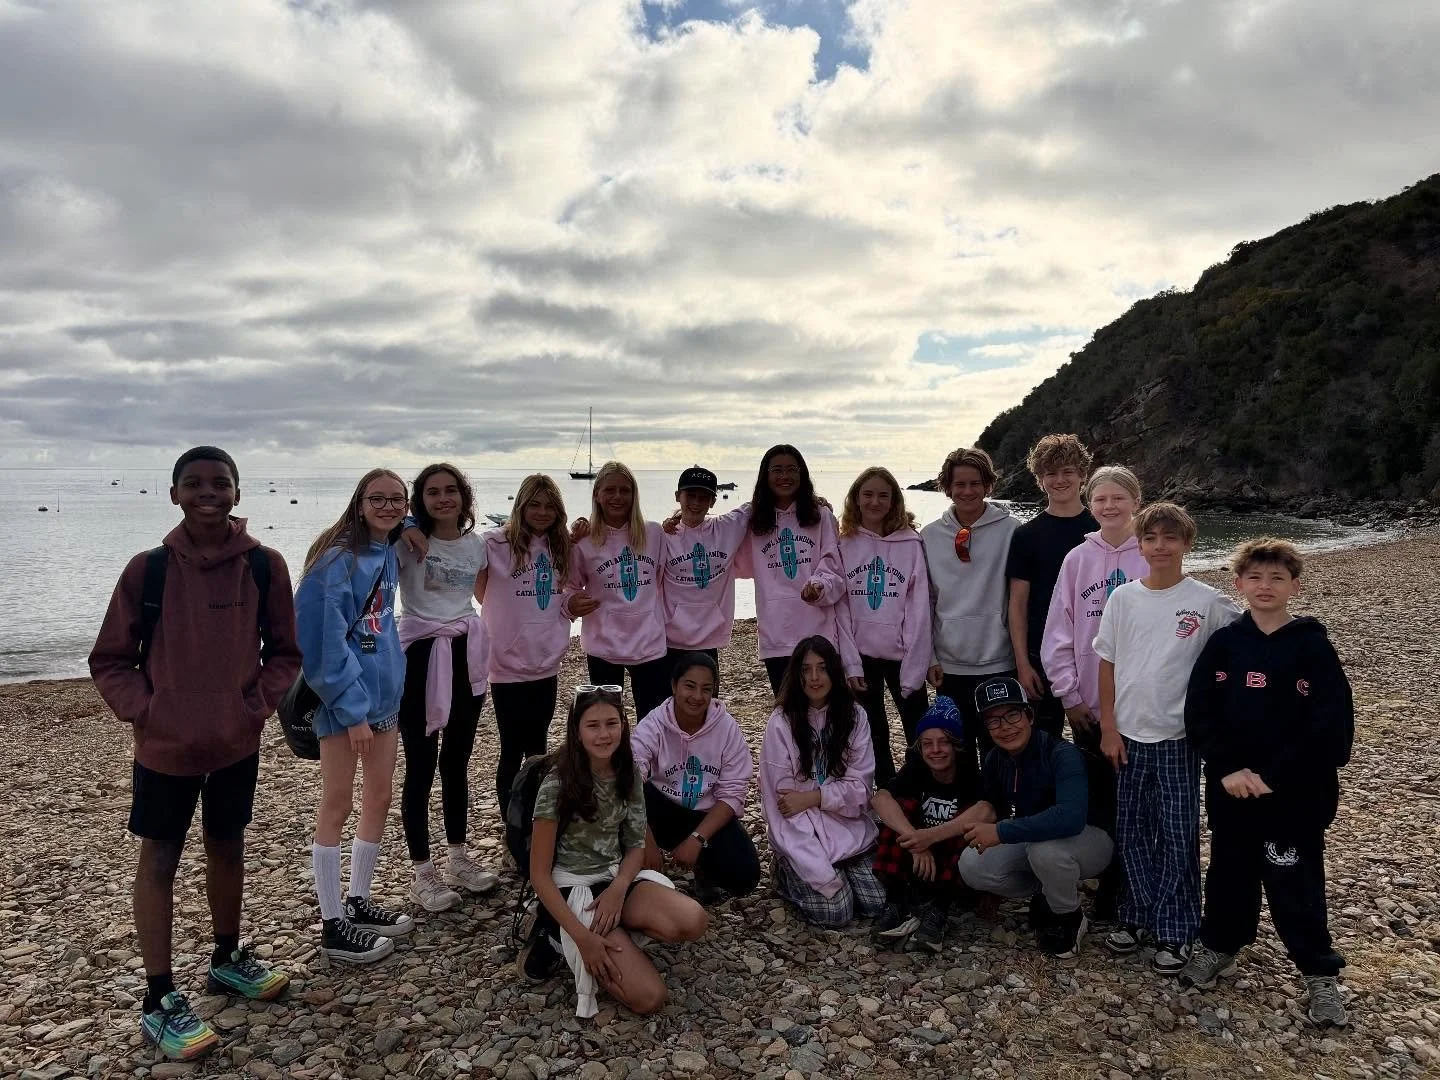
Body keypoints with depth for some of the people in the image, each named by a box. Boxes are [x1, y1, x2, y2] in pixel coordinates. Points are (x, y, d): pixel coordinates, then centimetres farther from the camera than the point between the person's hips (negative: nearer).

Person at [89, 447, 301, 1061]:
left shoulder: (265, 566, -7)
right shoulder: (148, 568, -10)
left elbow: (284, 653, 2)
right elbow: (110, 661, -2)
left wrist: (257, 705, -9)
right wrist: (144, 711, -13)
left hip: (237, 743, 2)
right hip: (165, 746, -2)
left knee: (227, 849, 17)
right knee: (158, 863, 6)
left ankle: (227, 958, 37)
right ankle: (158, 1001, 18)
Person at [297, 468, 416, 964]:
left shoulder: (387, 555, 8)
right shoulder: (339, 557, -15)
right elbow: (326, 639, -19)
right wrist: (352, 709, -19)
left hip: (384, 693, 8)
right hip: (344, 698, -8)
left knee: (380, 798, 13)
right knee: (337, 805, 1)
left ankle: (358, 902, 28)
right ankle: (333, 926, 12)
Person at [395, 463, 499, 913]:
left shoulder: (477, 545, 7)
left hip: (467, 656, 5)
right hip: (420, 656, -4)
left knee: (457, 760, 15)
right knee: (421, 765, 2)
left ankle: (459, 858, 29)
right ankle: (422, 873, 14)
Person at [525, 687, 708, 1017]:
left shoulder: (628, 773, 0)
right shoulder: (558, 784, -18)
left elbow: (636, 845, 6)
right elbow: (540, 874, -15)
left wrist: (618, 889, -16)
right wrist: (583, 937, -22)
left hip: (617, 877, 5)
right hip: (573, 888, -5)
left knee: (693, 921, -24)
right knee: (649, 998, -19)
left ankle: (611, 926, 0)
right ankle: (557, 932, 1)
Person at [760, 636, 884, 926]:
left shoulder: (854, 716, -1)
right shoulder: (781, 722, -12)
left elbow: (860, 787, -3)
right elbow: (781, 798, -12)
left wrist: (812, 797, -18)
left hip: (849, 827, 4)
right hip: (800, 831, -3)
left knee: (875, 903, -9)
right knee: (835, 909, -16)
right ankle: (787, 873, 13)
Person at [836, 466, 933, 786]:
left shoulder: (911, 543, -3)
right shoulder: (844, 545, 2)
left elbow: (919, 607, -5)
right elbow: (840, 606, 1)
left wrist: (913, 668, -10)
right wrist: (850, 662, -5)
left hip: (902, 655, -2)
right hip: (861, 654, 2)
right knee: (873, 736, 10)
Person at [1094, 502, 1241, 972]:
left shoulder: (1207, 602, -7)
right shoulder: (1123, 597, 0)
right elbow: (1107, 663, 3)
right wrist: (1108, 727, 1)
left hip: (1178, 736, -2)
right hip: (1129, 735, 3)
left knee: (1178, 836, 5)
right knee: (1132, 831, 11)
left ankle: (1175, 932, 20)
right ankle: (1138, 917, 28)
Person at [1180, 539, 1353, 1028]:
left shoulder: (1312, 646, -7)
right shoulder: (1223, 643, 0)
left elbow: (1332, 724, -11)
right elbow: (1198, 713, -3)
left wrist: (1273, 777, -15)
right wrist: (1227, 769, -15)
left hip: (1295, 793, -2)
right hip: (1230, 788, 2)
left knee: (1296, 882, 5)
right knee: (1229, 872, 16)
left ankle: (1321, 973, 22)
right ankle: (1218, 944, 34)